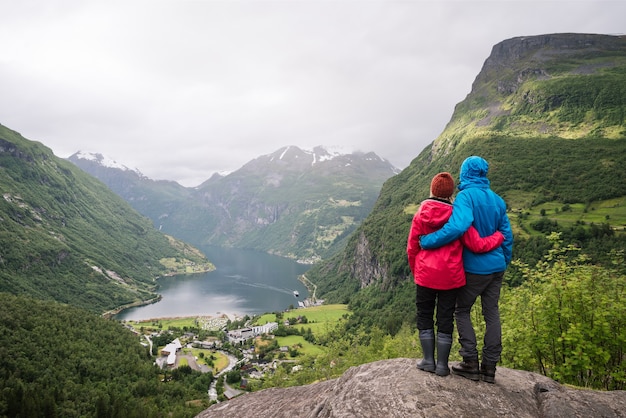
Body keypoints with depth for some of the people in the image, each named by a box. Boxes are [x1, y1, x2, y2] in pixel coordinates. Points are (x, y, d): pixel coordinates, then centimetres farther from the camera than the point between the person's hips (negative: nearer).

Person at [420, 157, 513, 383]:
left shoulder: (466, 196, -16)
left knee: (462, 311, 9)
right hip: (496, 267, 6)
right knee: (492, 314, 11)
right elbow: (507, 235, 11)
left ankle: (471, 362, 8)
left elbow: (458, 226, -33)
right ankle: (489, 366, 17)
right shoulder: (497, 199, 6)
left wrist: (428, 241, -27)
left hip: (474, 267, -6)